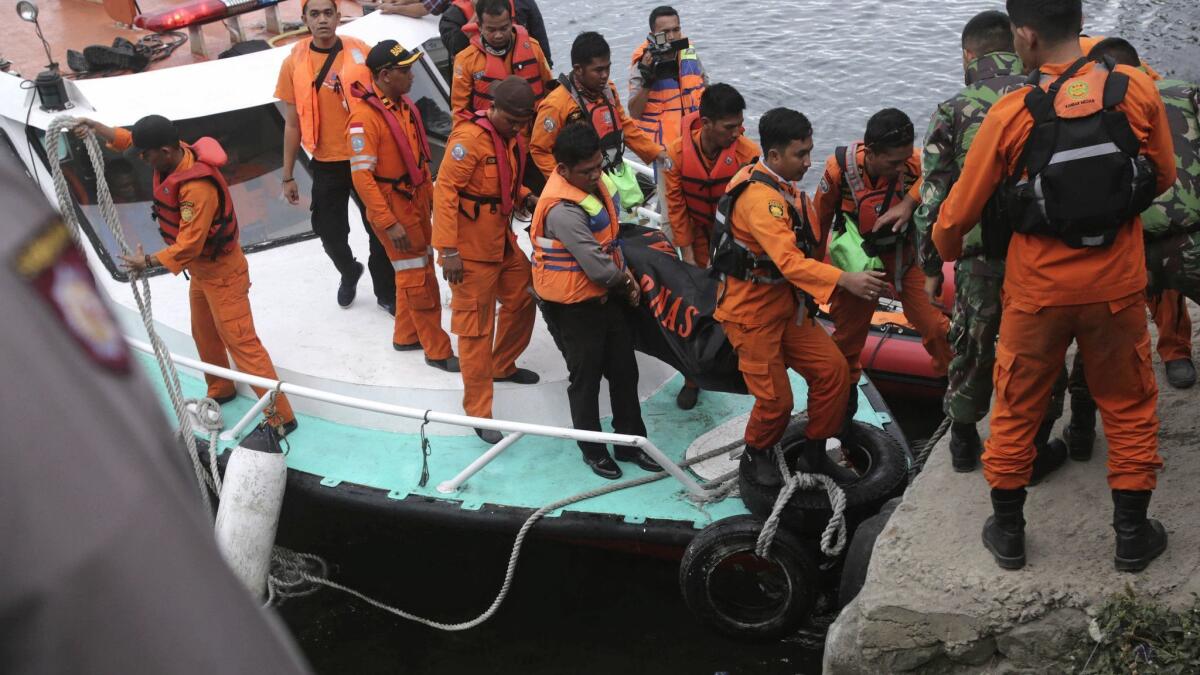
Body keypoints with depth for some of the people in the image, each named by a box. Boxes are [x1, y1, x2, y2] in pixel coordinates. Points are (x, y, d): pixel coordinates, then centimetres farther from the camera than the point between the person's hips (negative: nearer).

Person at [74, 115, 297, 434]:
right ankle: (220, 390, 47)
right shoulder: (175, 153, -7)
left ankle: (281, 417, -4)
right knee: (204, 334, 25)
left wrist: (149, 261, -22)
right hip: (200, 268, 10)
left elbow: (189, 244, -32)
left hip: (222, 272, -10)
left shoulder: (198, 188, -35)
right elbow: (130, 139, 12)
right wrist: (98, 128, 0)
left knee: (241, 343, -8)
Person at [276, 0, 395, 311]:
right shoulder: (293, 63, -5)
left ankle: (386, 292, 29)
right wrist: (288, 176, 4)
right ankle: (349, 272, 43)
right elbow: (292, 123, 2)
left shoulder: (361, 53, -8)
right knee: (330, 231, 11)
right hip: (327, 164, 1)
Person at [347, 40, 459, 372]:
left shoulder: (403, 104, 3)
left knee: (418, 268, 19)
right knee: (419, 280, 0)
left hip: (417, 201, 8)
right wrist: (389, 223, -24)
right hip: (393, 207, -8)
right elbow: (361, 176, -23)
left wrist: (430, 194, 16)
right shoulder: (365, 117, -22)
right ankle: (438, 351, 10)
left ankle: (406, 336, 35)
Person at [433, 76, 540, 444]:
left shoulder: (512, 136, 7)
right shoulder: (469, 137, -20)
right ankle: (478, 411, 5)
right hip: (471, 248, -9)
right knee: (475, 326, -3)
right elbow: (445, 191, -23)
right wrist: (448, 250, -25)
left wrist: (525, 196, 0)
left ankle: (502, 366, 46)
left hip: (503, 240, 9)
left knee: (522, 300, 22)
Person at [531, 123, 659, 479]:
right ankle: (593, 450, 28)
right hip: (573, 307, -8)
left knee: (624, 370, 16)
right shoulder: (563, 210, -30)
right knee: (586, 378, 9)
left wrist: (626, 276, 2)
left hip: (604, 296, 9)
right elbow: (597, 266, -28)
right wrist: (623, 282, -8)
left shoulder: (592, 184, 0)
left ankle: (631, 441, 32)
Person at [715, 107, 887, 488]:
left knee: (833, 369, -1)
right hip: (751, 311, -9)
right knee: (775, 399, -5)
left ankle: (814, 455, 15)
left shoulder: (784, 189, 7)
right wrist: (845, 280, -45)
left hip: (786, 305, 9)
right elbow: (788, 261, -37)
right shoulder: (759, 197, -26)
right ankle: (755, 458, 23)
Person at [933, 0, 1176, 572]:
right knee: (1129, 407, 18)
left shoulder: (1010, 115, -16)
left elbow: (960, 211, -7)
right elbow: (1164, 179, 5)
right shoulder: (1138, 90, -11)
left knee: (1016, 409, 16)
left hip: (1038, 290, -1)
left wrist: (946, 250, 15)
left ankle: (1008, 532, 27)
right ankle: (1132, 535, 25)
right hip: (1117, 285, 1)